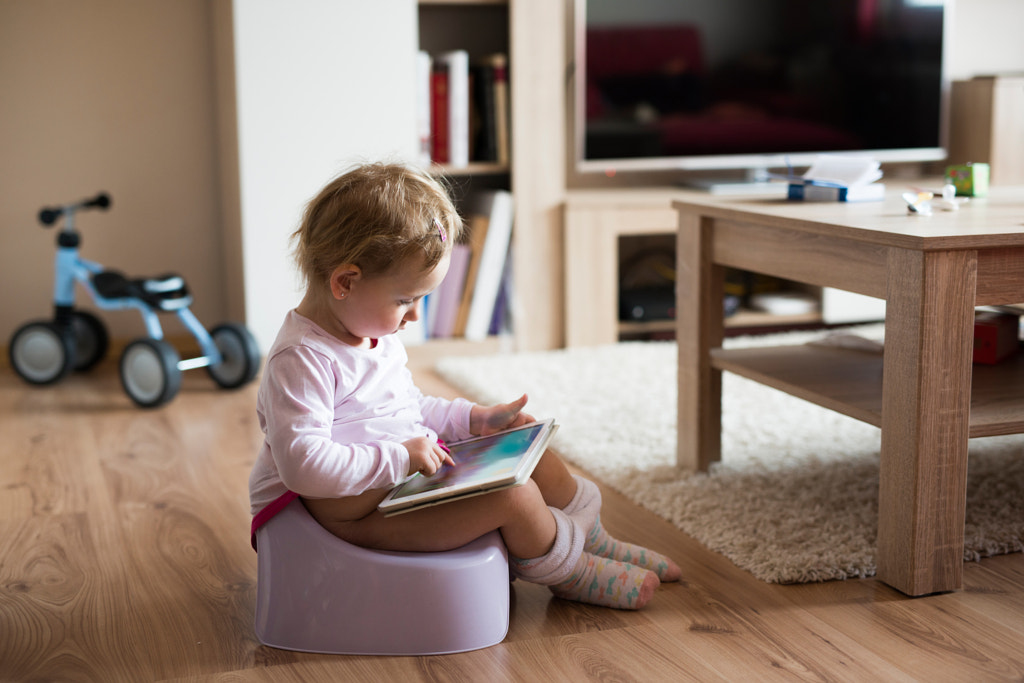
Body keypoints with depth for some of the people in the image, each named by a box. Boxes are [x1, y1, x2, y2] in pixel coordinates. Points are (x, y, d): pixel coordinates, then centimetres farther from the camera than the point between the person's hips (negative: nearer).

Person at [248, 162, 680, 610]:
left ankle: (592, 540, 28)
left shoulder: (376, 334, 10)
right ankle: (569, 572, 8)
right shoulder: (302, 359, -24)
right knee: (513, 495, -21)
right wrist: (399, 458, -31)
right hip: (349, 507, -11)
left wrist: (472, 418, 12)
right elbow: (302, 464, -32)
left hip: (407, 471, 11)